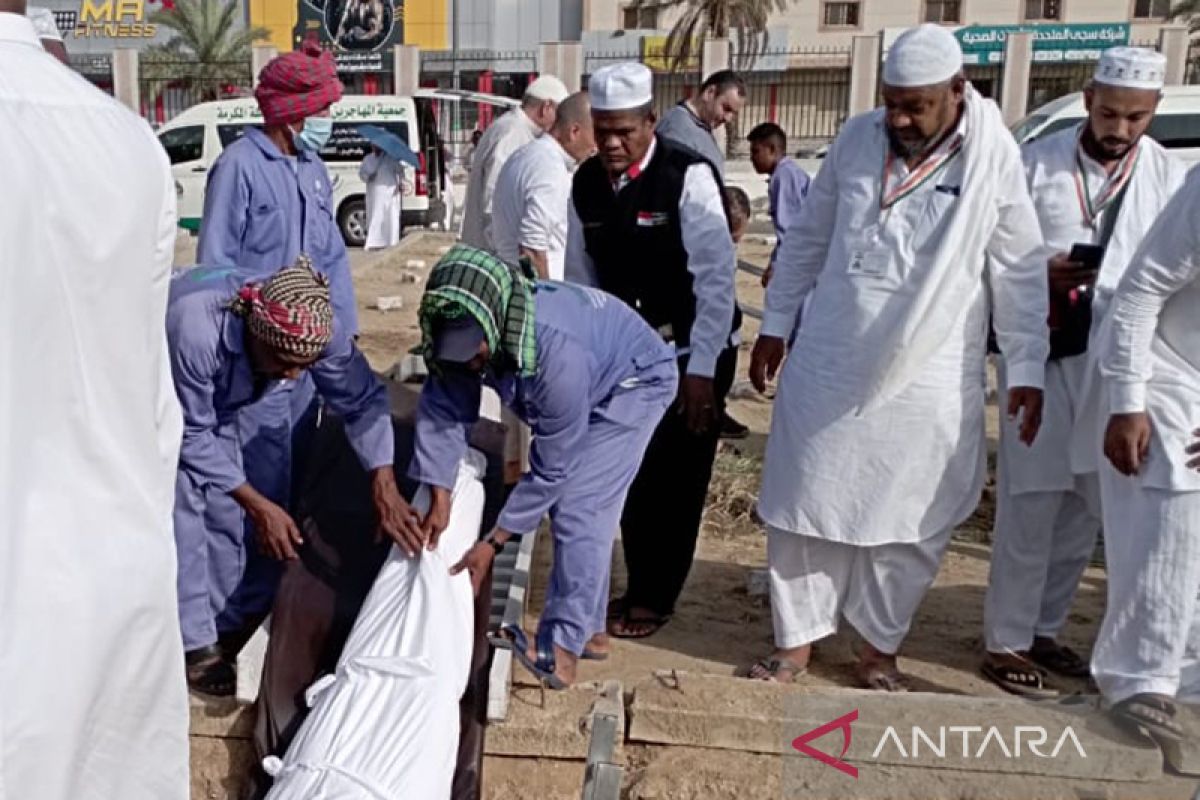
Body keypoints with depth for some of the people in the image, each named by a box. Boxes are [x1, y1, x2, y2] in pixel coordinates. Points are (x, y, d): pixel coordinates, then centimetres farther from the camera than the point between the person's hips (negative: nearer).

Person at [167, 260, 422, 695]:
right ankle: (195, 643, -7)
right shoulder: (195, 331, -46)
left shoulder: (317, 328, -32)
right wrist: (260, 506, -32)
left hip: (221, 404, 5)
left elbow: (362, 399, -21)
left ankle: (228, 624, 18)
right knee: (183, 500, -18)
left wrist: (385, 488, -31)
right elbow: (191, 436, -33)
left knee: (226, 507, 0)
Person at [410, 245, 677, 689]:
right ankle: (589, 631, 21)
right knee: (570, 503, 9)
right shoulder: (464, 332, -25)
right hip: (590, 385, 8)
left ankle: (559, 651, -12)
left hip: (633, 383, -8)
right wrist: (439, 499, -25)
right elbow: (442, 409, -17)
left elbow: (551, 468, -34)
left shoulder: (557, 353, -43)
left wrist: (493, 543, -28)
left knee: (579, 508, -17)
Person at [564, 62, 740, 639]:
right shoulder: (586, 183, -3)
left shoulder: (689, 177, -20)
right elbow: (581, 277, 6)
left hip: (691, 351, -5)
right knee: (633, 474, 14)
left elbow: (717, 278, -21)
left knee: (676, 477, 4)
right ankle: (640, 586, 31)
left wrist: (702, 370, -22)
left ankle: (655, 598, 20)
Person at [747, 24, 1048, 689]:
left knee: (910, 522, 8)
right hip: (827, 366, 2)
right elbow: (808, 238, 9)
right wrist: (775, 324, 9)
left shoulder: (995, 156, -8)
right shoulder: (858, 137, 0)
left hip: (928, 381, -2)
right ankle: (795, 641, 23)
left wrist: (1026, 369, -2)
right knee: (804, 506, 7)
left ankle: (879, 648, 28)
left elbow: (1021, 271, -2)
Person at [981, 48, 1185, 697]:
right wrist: (1038, 275, -17)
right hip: (1041, 355, -3)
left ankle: (1043, 629, 28)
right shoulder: (1036, 163, -2)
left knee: (1085, 509, 12)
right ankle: (1006, 641, 13)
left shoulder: (1172, 177, 3)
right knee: (1030, 505, 0)